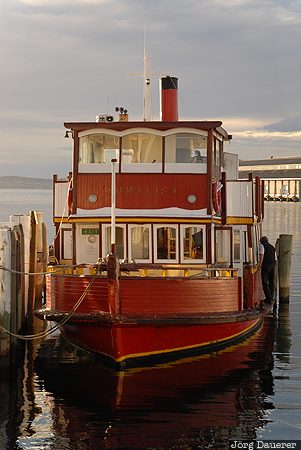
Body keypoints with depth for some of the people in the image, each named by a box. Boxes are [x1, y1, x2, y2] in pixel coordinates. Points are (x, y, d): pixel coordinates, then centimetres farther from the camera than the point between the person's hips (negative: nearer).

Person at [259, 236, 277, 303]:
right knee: (271, 282, 14)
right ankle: (271, 297, 16)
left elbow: (261, 255, -16)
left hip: (266, 265, -6)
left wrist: (260, 264, -14)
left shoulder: (262, 245, 1)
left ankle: (269, 298, -9)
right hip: (273, 265, 6)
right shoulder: (272, 247, 21)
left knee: (265, 282, -3)